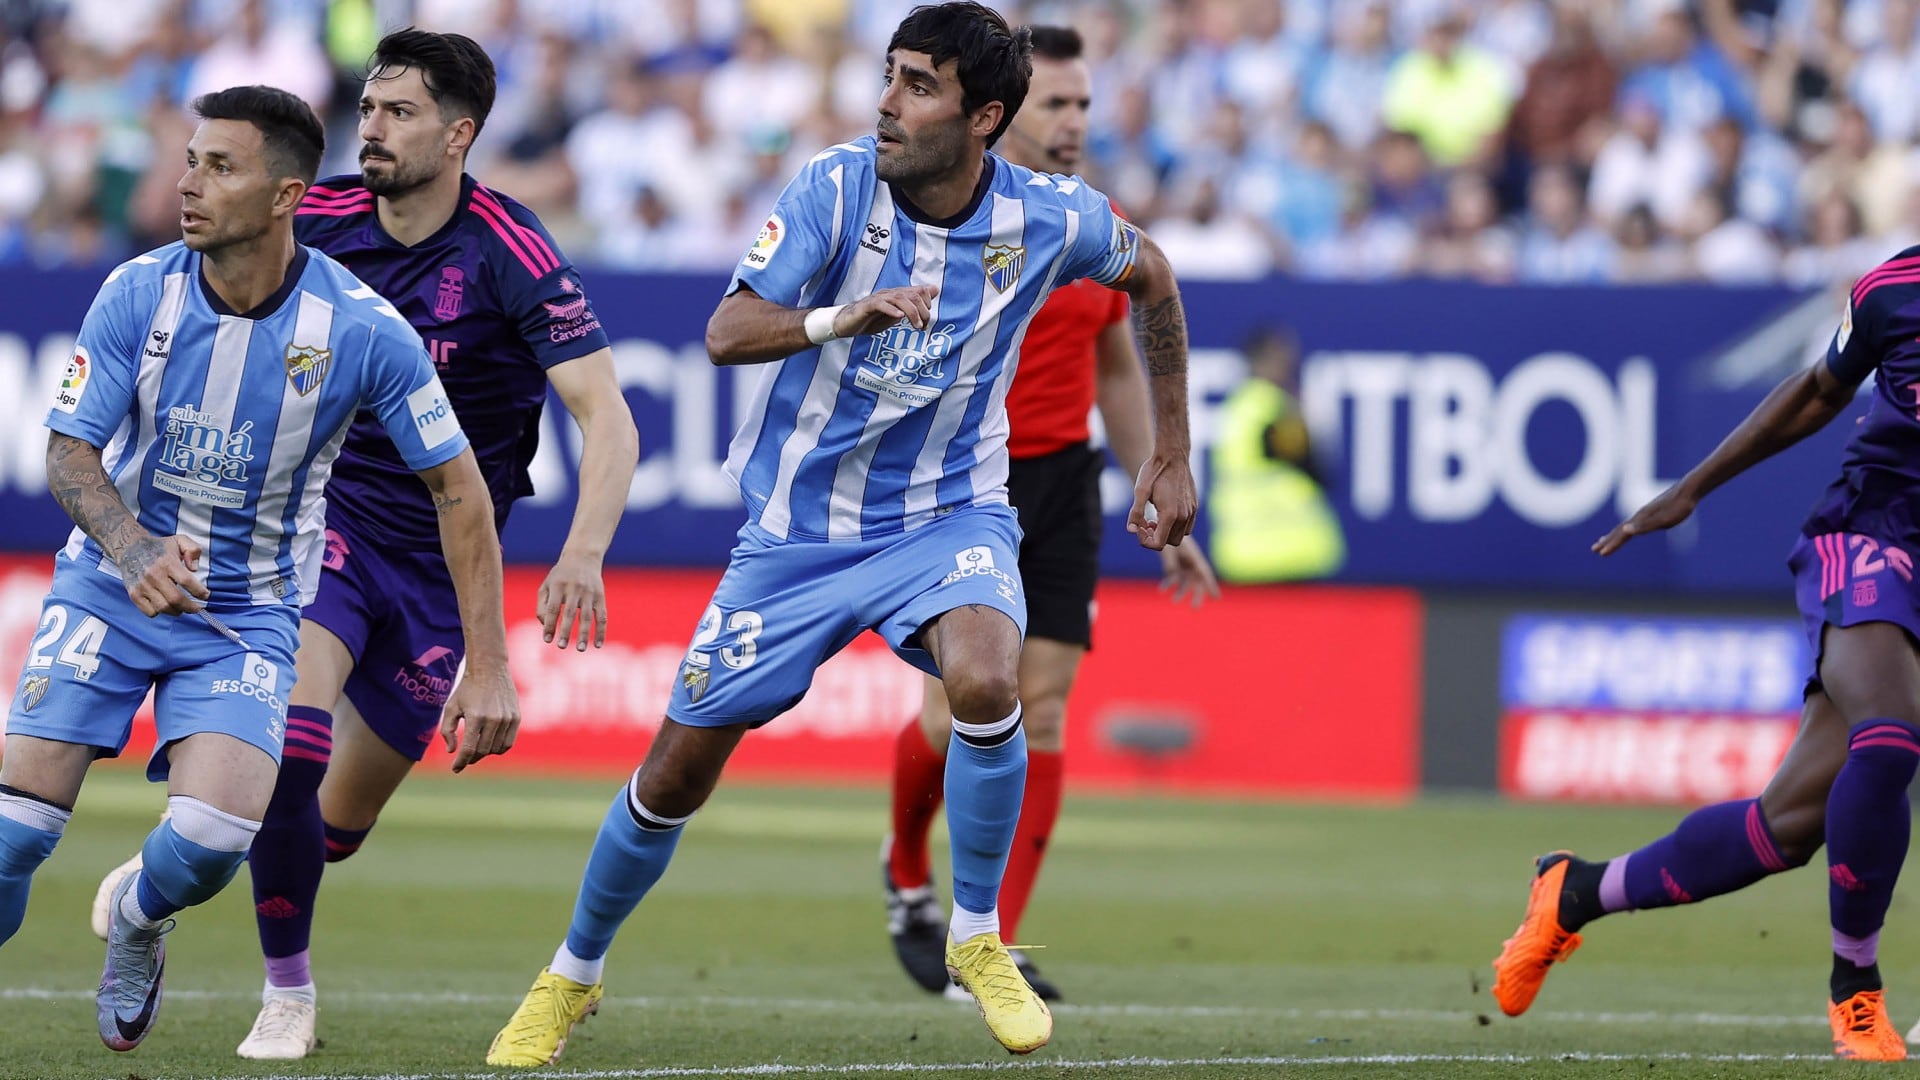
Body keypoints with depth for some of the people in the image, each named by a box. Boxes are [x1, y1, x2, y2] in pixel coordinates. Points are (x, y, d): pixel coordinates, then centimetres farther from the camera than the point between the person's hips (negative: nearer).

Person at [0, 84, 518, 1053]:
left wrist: (487, 669, -10)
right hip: (111, 587, 1)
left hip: (248, 617, -1)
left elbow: (457, 488, -7)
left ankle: (136, 921, 16)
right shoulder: (138, 294, -13)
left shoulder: (363, 330, -16)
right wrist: (134, 552, -31)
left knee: (211, 839, -21)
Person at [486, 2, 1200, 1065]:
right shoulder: (836, 186, -16)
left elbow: (1149, 275, 11)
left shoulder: (1046, 218, -11)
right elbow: (727, 333, -24)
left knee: (986, 680, -33)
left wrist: (1170, 456, 12)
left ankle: (976, 938, -11)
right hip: (798, 527, 0)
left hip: (947, 511, 0)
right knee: (676, 771, 3)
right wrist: (841, 317, -44)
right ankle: (570, 977, 28)